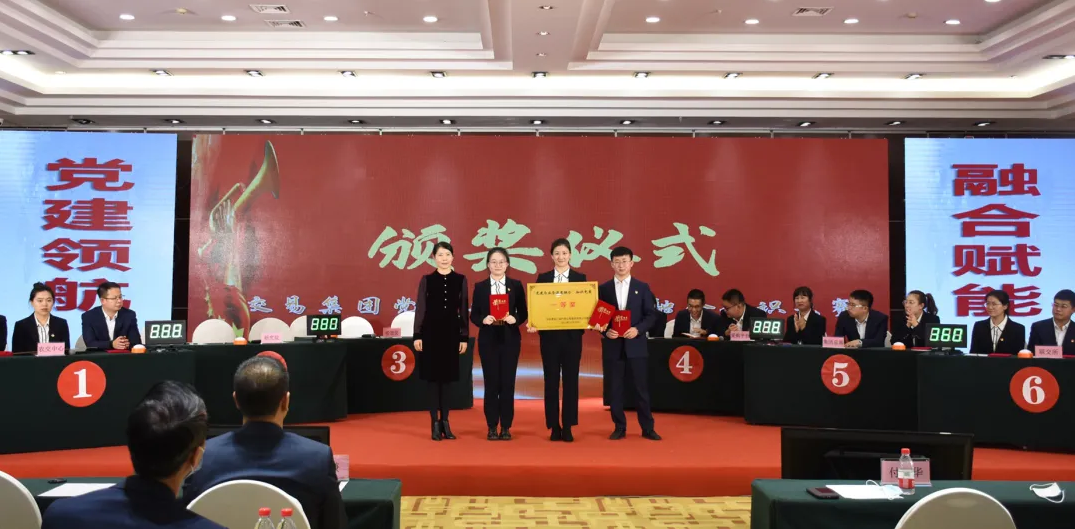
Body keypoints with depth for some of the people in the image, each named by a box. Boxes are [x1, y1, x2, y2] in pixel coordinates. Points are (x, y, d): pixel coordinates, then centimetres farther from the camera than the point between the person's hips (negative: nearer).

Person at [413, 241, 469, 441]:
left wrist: (464, 337, 2)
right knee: (433, 378, 2)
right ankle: (435, 423, 9)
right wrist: (417, 335, -6)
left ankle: (445, 422, 16)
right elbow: (420, 308, 0)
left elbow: (464, 310, 5)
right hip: (431, 332, -1)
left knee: (447, 378, 7)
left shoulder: (460, 279, 5)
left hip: (452, 332, 1)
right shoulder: (427, 280, 2)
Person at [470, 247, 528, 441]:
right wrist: (483, 319, -17)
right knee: (491, 383, 2)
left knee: (508, 382, 2)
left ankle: (506, 427, 11)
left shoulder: (516, 285, 4)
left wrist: (514, 319, -16)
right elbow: (473, 314, 2)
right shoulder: (480, 287, 4)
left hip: (510, 339, 0)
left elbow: (523, 312, 4)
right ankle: (492, 427, 11)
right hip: (488, 339, 0)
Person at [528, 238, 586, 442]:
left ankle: (568, 427, 12)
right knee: (551, 381, 4)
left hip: (572, 335, 0)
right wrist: (532, 323, -16)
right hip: (549, 335, 0)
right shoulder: (543, 278, 6)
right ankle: (554, 427, 13)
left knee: (571, 380, 4)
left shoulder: (580, 278, 5)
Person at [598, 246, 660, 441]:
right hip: (613, 346, 1)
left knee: (641, 387, 3)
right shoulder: (604, 289, 6)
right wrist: (606, 331, -12)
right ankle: (619, 428, 14)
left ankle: (647, 428, 11)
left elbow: (651, 314, 1)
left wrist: (638, 329, -14)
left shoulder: (642, 288, 5)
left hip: (635, 345, -1)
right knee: (615, 388, 4)